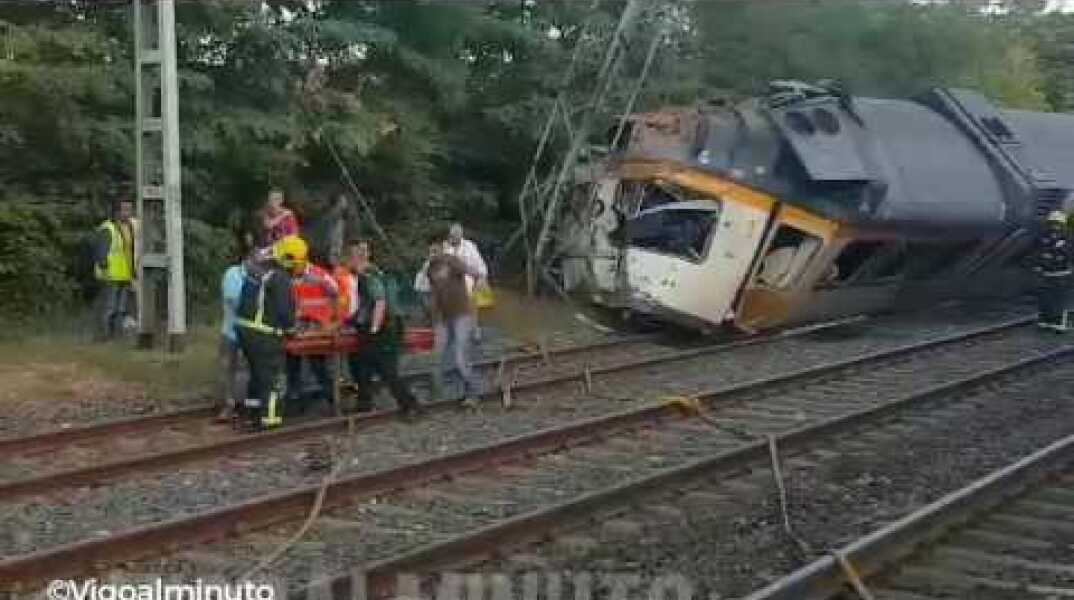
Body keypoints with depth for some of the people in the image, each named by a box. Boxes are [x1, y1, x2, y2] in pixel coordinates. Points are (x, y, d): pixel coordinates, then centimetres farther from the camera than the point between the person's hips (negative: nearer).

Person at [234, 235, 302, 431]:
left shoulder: (255, 269, 11)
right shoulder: (281, 280, -18)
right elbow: (286, 310, -18)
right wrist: (290, 329, 3)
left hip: (244, 327, 9)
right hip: (264, 335, -9)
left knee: (257, 373, 22)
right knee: (271, 376, 2)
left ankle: (252, 414, 31)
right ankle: (269, 418, 6)